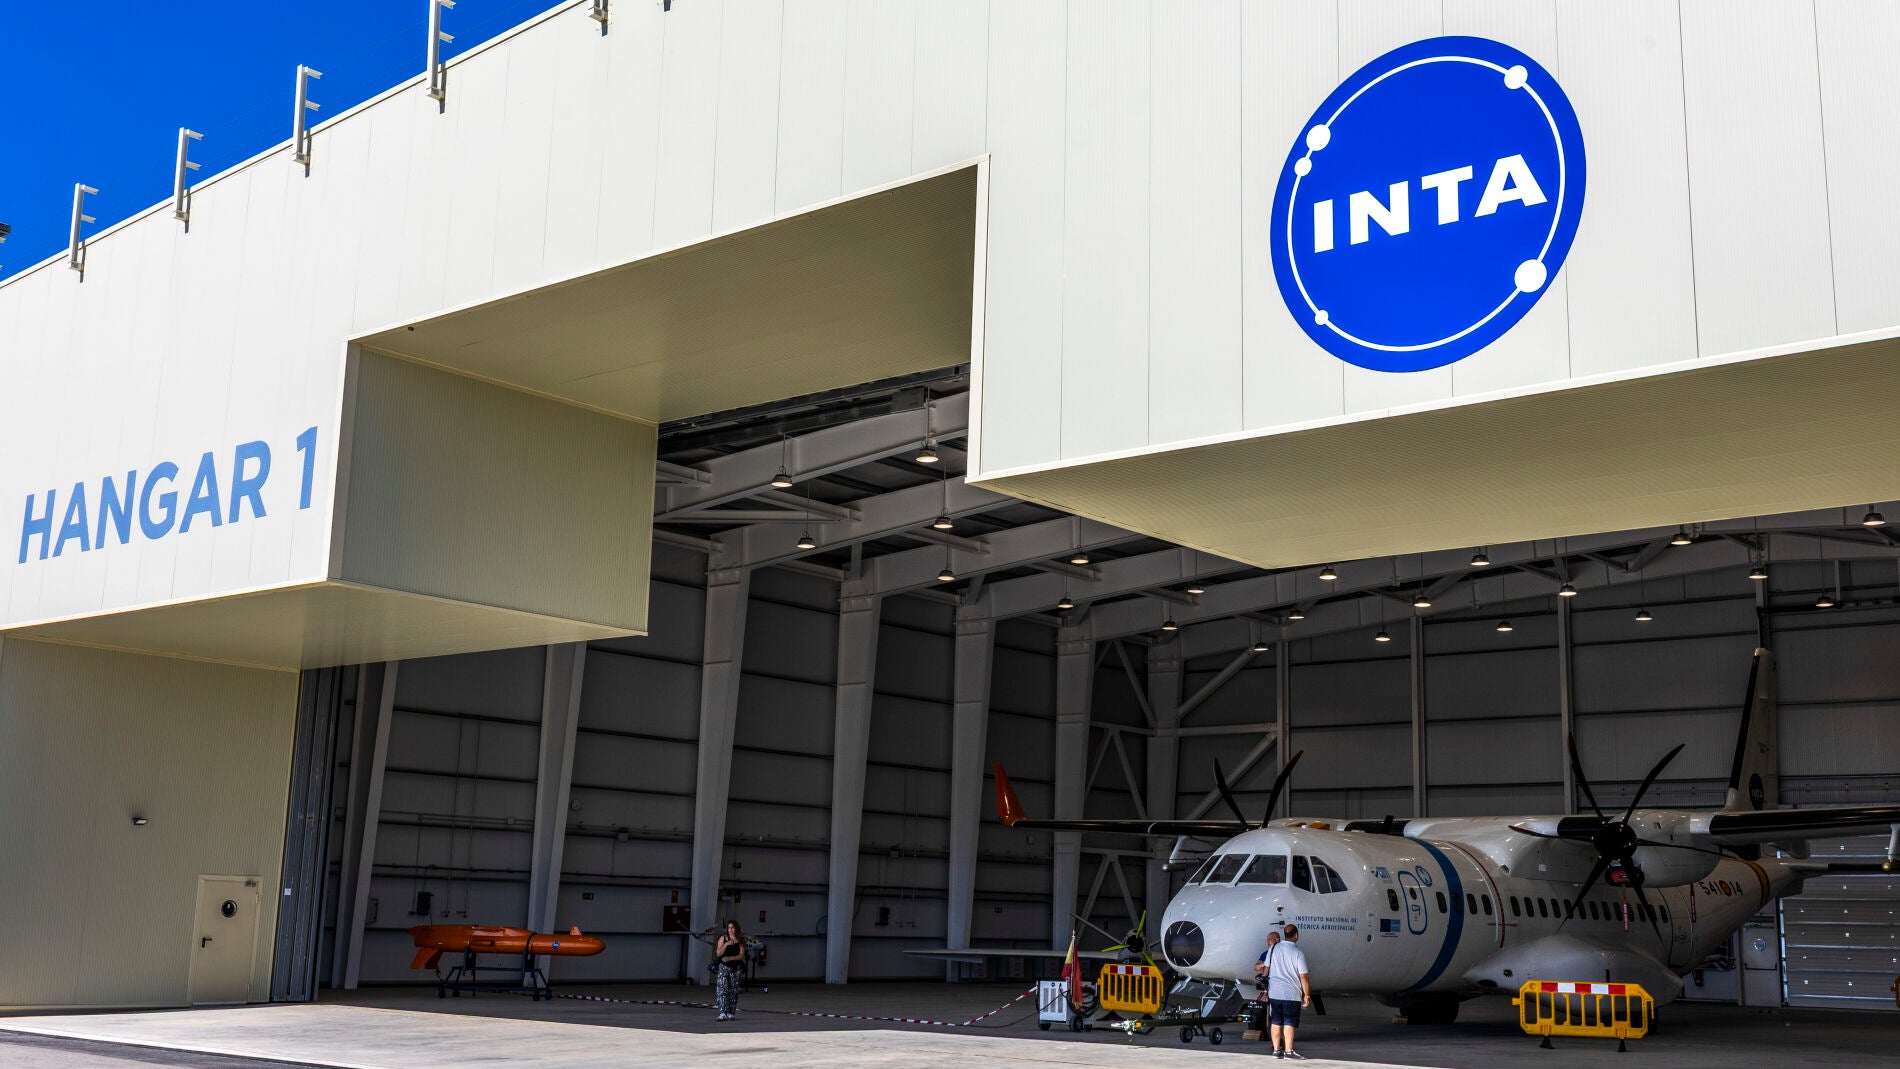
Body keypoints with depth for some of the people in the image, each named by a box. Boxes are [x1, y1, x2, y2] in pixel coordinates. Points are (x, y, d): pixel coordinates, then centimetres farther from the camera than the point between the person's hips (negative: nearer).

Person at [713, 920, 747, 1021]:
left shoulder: (740, 940, 3)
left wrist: (729, 958, -17)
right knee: (722, 990, -12)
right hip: (723, 967, -1)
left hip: (736, 968, 1)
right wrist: (726, 944, -15)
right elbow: (718, 953, -2)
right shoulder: (723, 938, 4)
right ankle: (723, 1014, -18)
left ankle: (731, 1013, 15)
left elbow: (741, 955, -4)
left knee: (733, 991, 5)